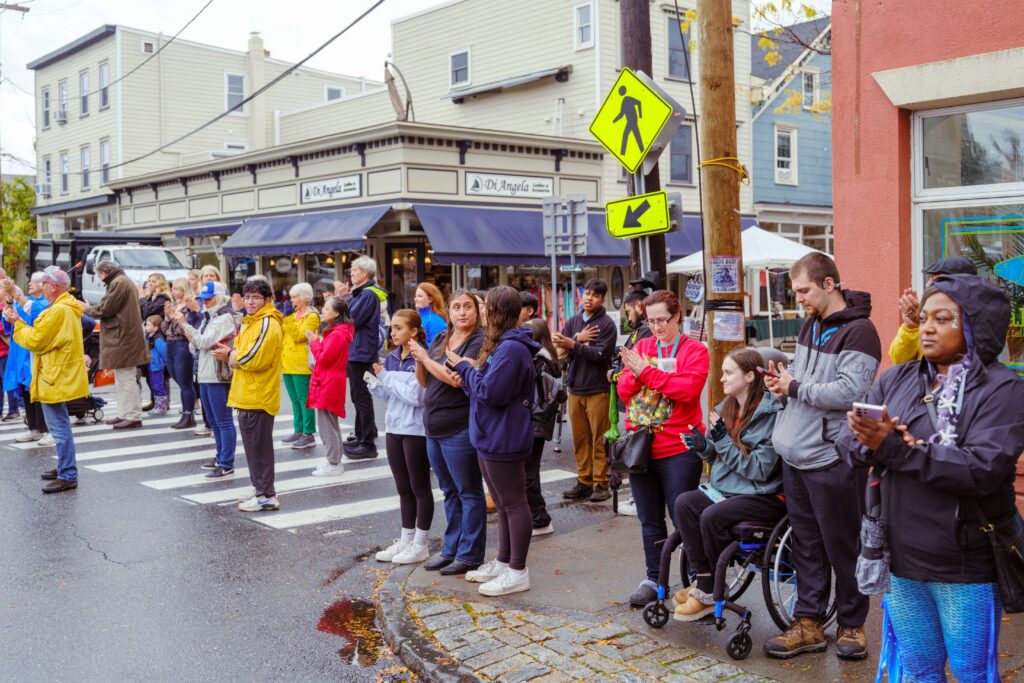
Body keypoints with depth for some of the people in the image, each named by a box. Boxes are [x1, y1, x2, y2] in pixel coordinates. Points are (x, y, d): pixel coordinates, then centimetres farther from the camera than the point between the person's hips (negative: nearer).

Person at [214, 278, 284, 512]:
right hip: (249, 396, 10)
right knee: (257, 446, 15)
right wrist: (230, 353, 2)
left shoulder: (267, 325, -15)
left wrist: (230, 355, -8)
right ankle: (264, 492, 23)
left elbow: (254, 359, -22)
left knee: (258, 447, -5)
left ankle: (266, 496, 1)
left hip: (258, 397, -10)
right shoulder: (252, 322, 18)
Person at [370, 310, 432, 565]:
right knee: (403, 488, 15)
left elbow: (416, 396, -22)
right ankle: (406, 539, 26)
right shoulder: (392, 358, 8)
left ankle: (420, 544, 16)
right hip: (394, 429, 7)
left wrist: (386, 377, -16)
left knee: (419, 487, 6)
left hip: (416, 431, -7)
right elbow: (388, 395, 13)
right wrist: (376, 382, -7)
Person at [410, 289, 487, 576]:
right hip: (434, 428, 8)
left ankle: (469, 555, 13)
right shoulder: (439, 340, 10)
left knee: (468, 492, 4)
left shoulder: (479, 343, -13)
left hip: (460, 430, -8)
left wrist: (426, 358, -12)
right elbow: (424, 382, 14)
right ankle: (451, 549, 28)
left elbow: (457, 379, -24)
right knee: (449, 492, 17)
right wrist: (419, 362, -6)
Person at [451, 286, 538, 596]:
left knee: (513, 503, -1)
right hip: (492, 437, 11)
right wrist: (471, 370, -3)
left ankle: (517, 573, 8)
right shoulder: (502, 344, 13)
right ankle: (503, 562, 31)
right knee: (502, 502, 19)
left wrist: (465, 367, -13)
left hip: (503, 440, -11)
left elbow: (490, 392, -26)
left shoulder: (511, 349, -22)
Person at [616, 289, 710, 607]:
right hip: (640, 447, 5)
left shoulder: (694, 351, -3)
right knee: (650, 521, 14)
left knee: (683, 519, 0)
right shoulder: (641, 347, 11)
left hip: (678, 450, -5)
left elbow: (688, 389, -19)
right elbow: (624, 391, 5)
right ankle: (653, 579, 26)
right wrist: (634, 373, -16)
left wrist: (647, 372, -18)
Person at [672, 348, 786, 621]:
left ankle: (708, 592, -9)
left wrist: (724, 441, -22)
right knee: (684, 503, -17)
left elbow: (761, 468, -19)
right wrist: (703, 447, -5)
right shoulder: (727, 407, 9)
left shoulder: (770, 413, -15)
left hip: (765, 495, -8)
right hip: (726, 487, 8)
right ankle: (703, 581, -13)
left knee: (712, 516, -29)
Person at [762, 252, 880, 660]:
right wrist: (782, 381, 1)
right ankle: (809, 624, 23)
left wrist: (794, 388, -15)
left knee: (842, 546, 6)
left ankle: (851, 624, 22)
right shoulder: (810, 325, 13)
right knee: (806, 543, 14)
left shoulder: (858, 331, -15)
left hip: (832, 458, -8)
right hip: (795, 455, 8)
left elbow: (850, 392, -24)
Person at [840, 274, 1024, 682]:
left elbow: (983, 469, -23)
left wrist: (894, 448, -26)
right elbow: (848, 440, 0)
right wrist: (871, 445, -23)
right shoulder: (895, 380, 7)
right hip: (901, 558, 5)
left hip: (966, 566, -5)